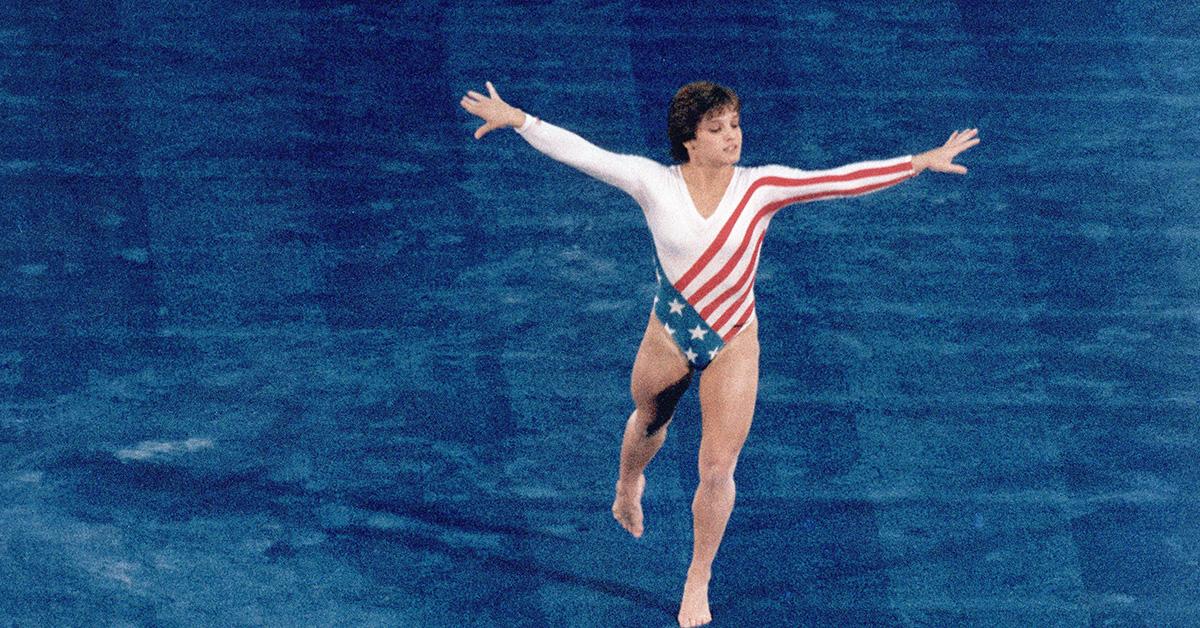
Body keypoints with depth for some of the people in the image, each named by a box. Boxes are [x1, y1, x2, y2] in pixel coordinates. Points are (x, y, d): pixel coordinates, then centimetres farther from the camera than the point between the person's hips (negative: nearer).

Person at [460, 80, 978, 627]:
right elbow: (581, 152, -13)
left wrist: (920, 163, -21)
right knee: (649, 423, 27)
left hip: (733, 343, -1)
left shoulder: (761, 188, -14)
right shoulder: (654, 182, -14)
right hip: (668, 335, 1)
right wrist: (515, 119, -15)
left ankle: (699, 580, 22)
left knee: (718, 469, -1)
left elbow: (841, 179, -17)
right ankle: (629, 484, 65)